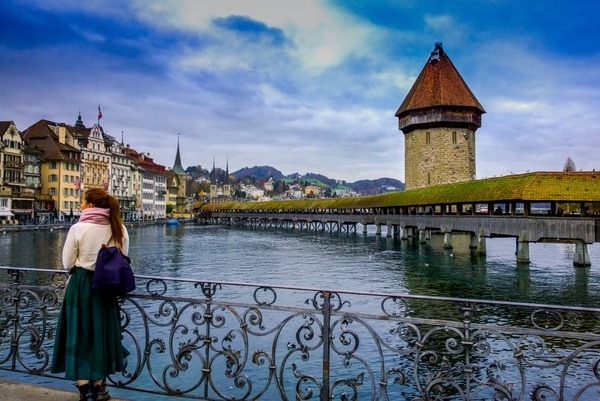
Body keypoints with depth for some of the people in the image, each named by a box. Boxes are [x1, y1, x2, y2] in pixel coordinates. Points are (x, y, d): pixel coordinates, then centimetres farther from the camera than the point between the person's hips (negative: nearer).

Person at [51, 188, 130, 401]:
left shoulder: (78, 228, -13)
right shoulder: (120, 229, -2)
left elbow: (67, 263, -6)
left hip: (81, 286, -4)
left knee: (80, 336, 7)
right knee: (103, 334, 16)